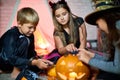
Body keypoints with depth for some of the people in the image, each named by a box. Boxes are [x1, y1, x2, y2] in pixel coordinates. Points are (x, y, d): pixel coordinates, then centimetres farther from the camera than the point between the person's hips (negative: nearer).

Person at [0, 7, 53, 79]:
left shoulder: (30, 35, -5)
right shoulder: (11, 35, -26)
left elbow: (31, 53, 3)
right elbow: (11, 59, -34)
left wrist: (38, 60, -20)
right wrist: (34, 62, -39)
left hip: (16, 62, 8)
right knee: (25, 41, -27)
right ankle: (16, 72, -20)